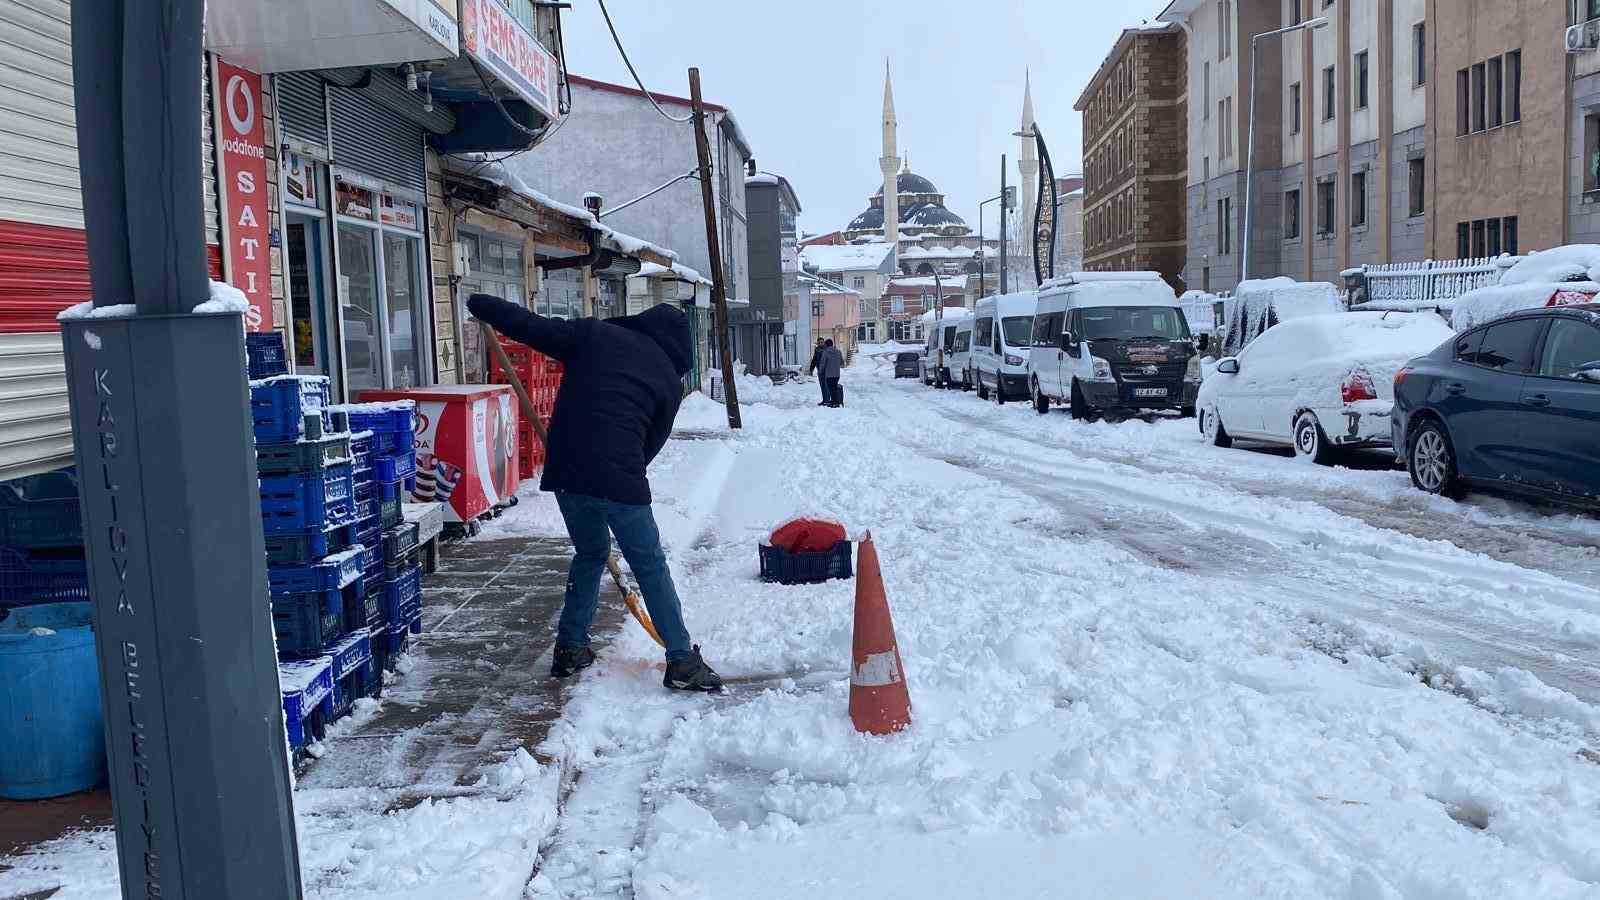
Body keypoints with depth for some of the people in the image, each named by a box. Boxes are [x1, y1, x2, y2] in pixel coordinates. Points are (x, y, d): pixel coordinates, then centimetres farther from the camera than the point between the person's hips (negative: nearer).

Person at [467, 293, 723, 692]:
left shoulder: (594, 333, 11)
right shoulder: (670, 378, 11)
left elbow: (531, 327, 5)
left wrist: (481, 304, 17)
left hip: (566, 468, 3)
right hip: (619, 476, -3)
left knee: (590, 552, 24)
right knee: (650, 565, 8)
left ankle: (570, 647, 29)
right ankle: (682, 660, 7)